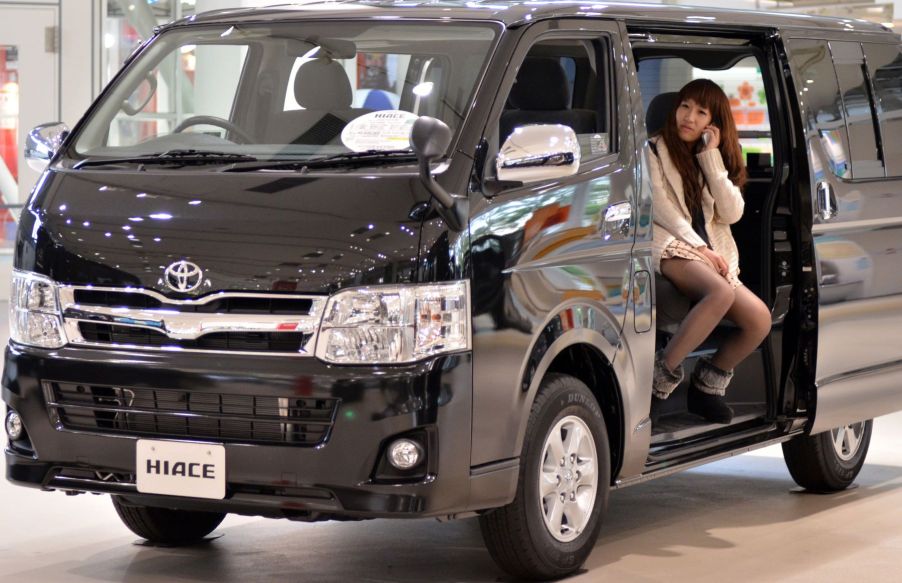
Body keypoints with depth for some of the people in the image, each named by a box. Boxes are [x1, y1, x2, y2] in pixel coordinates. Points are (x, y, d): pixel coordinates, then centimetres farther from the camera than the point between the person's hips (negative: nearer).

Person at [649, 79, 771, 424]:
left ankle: (708, 382, -1)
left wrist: (711, 158, 3)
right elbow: (661, 208, -2)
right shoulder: (654, 151, 11)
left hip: (713, 256, 5)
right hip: (671, 249, -5)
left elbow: (731, 213, 6)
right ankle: (661, 376, -30)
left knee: (759, 319, -21)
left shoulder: (715, 159, 23)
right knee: (721, 292, -37)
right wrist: (699, 247, -12)